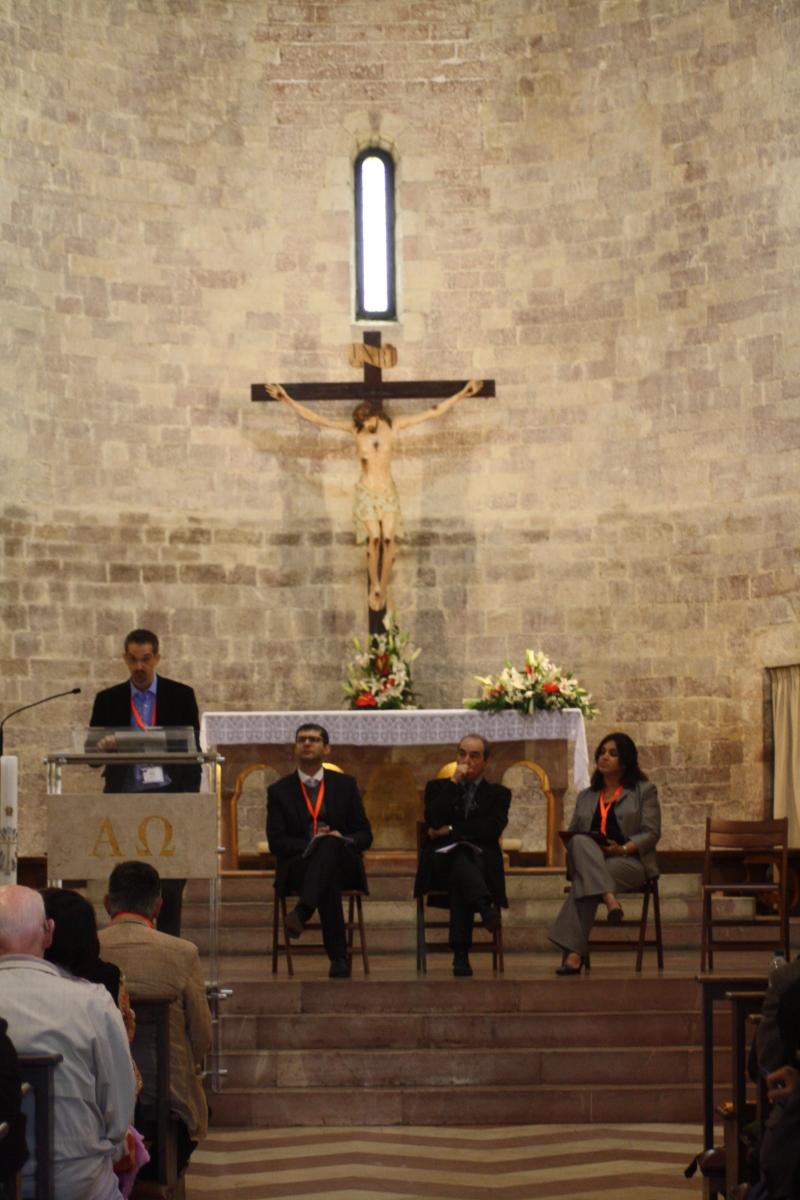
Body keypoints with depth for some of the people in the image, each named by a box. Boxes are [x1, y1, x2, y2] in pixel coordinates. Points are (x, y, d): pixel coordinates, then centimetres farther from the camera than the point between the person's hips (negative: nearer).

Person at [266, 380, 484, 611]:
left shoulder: (392, 426, 2)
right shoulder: (354, 429, -1)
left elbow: (432, 412, 4)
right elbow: (316, 418, -3)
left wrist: (462, 394, 2)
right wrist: (287, 400, -8)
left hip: (388, 492, 1)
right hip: (366, 492, -1)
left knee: (388, 538, -17)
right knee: (374, 537, -21)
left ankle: (383, 587, -5)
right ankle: (374, 585, -6)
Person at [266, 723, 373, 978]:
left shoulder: (345, 785, 17)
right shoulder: (279, 791, 13)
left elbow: (365, 835, 11)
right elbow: (276, 842, 1)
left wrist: (343, 840, -13)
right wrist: (309, 846, -18)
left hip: (344, 864, 1)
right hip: (298, 866, -1)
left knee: (330, 845, -39)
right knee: (328, 879, -40)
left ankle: (302, 912, -56)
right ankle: (338, 958, -43)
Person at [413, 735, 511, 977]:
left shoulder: (498, 793, 20)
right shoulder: (438, 788, 22)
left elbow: (493, 829, -2)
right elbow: (433, 820, -2)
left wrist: (450, 830, -5)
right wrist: (454, 782, -1)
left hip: (482, 863, 0)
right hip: (440, 861, 0)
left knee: (460, 872, -36)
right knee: (461, 854, -36)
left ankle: (461, 953, -48)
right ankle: (485, 908, -64)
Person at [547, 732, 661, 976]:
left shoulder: (644, 791, 14)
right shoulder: (586, 796, 29)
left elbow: (651, 833, 2)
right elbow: (572, 833, 21)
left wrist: (623, 849, -17)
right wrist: (573, 847, -5)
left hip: (630, 862, -4)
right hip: (586, 860, 4)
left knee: (584, 882, -35)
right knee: (580, 844, -37)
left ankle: (574, 953, -42)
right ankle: (610, 899, -52)